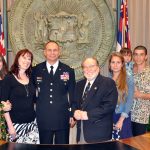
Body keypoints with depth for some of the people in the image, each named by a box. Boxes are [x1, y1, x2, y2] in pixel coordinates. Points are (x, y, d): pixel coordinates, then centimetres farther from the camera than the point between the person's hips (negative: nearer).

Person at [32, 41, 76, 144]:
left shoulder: (69, 71, 3)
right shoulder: (36, 70, 4)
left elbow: (72, 95, 6)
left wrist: (73, 114, 4)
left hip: (62, 118, 0)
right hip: (43, 118, 0)